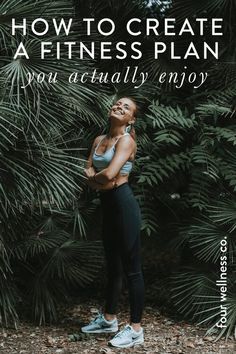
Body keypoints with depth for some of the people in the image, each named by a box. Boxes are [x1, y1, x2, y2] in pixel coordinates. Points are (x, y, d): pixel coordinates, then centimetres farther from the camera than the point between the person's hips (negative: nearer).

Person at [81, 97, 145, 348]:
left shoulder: (126, 140, -12)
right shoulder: (99, 140, 13)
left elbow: (109, 174, -24)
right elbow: (88, 171, 10)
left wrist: (94, 176, -4)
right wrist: (97, 178, -11)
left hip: (123, 204, -9)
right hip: (108, 206, 9)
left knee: (131, 267, -3)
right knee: (113, 265, 19)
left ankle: (136, 329, 5)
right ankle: (108, 319, 32)